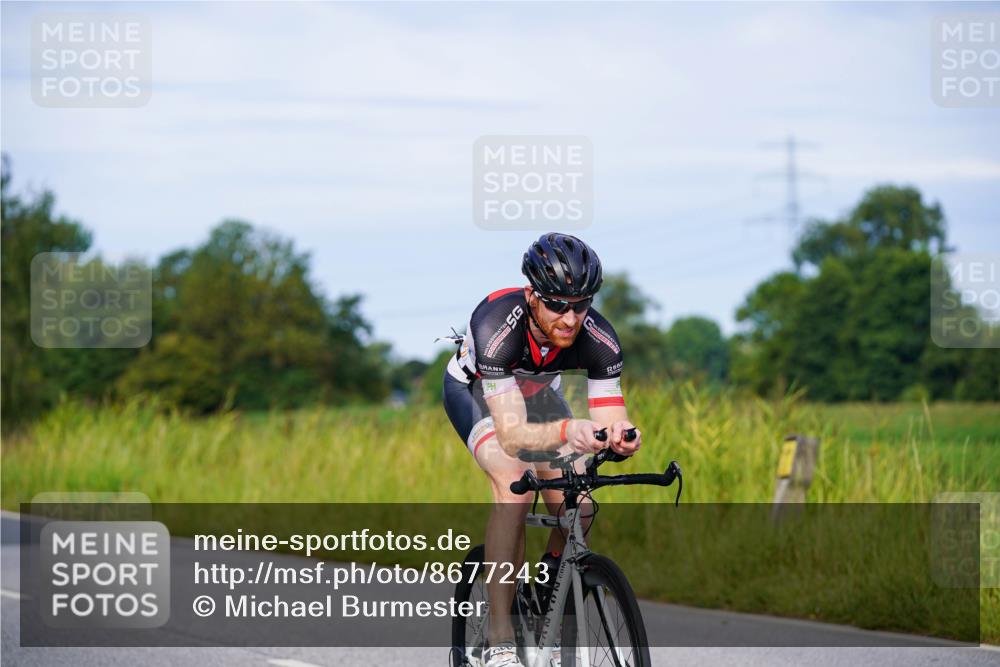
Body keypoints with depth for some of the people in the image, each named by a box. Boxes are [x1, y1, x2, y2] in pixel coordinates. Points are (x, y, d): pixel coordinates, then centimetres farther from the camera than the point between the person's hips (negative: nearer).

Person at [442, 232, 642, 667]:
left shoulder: (598, 339, -31)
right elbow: (512, 434, -48)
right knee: (512, 482, -31)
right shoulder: (496, 326, -42)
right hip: (474, 388, -4)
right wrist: (568, 430, -67)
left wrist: (622, 438, -56)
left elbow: (612, 420, -31)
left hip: (537, 390, 4)